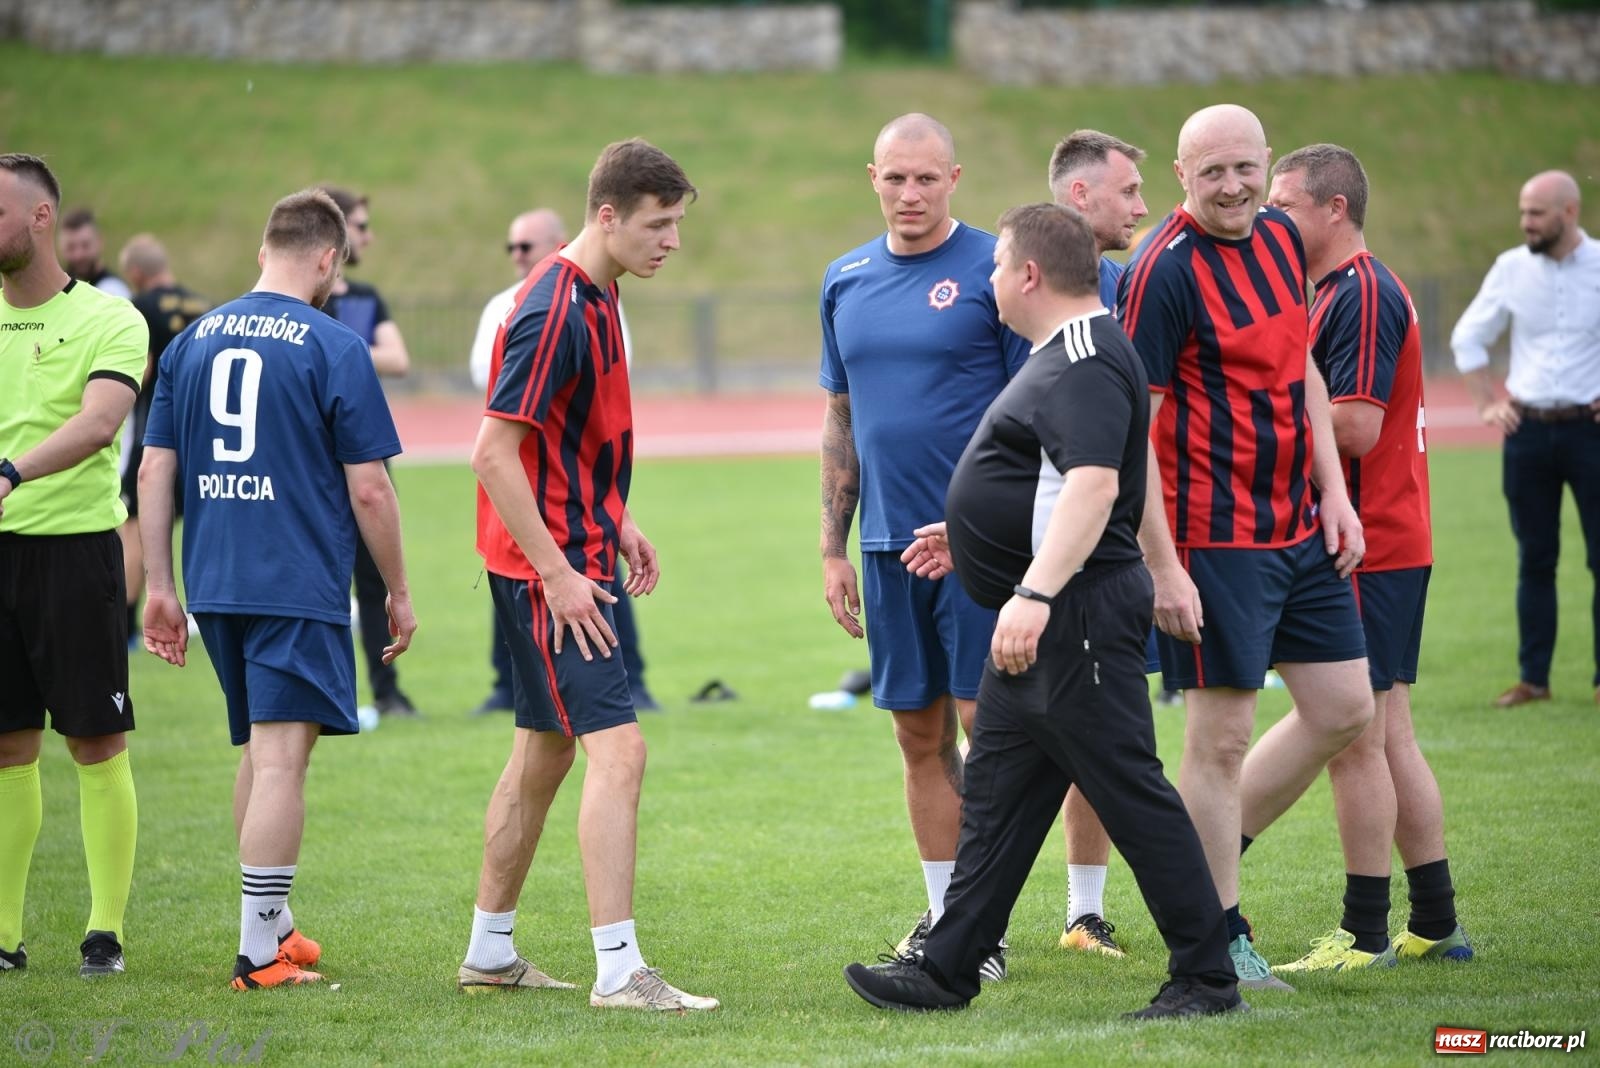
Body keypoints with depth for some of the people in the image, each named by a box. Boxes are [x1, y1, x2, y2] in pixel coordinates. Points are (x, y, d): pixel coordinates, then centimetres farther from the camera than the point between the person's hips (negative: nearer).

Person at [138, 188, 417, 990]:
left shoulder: (192, 342, 9)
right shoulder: (334, 348, -7)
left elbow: (154, 473, 8)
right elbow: (368, 490, -7)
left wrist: (161, 587, 13)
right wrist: (398, 592, 4)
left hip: (215, 586, 6)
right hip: (300, 586, -6)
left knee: (260, 753, 19)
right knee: (280, 759, -6)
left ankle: (273, 924, 28)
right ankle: (260, 951, -8)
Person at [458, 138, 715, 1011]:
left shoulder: (595, 298, 12)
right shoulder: (553, 311, -19)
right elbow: (493, 452, -22)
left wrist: (616, 522, 17)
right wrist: (557, 573, -22)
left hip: (572, 556, 10)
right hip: (547, 569, -10)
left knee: (544, 751, 16)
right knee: (616, 749, -16)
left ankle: (489, 954, 24)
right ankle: (618, 971, -20)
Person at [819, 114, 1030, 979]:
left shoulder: (993, 271, -5)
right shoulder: (846, 280, 11)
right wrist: (832, 549, 13)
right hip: (889, 543, 5)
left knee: (986, 723, -6)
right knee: (920, 735, 9)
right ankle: (943, 916, 18)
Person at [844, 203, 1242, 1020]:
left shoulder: (1087, 363, -17)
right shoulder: (1063, 355, 17)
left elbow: (1094, 485, -30)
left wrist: (1034, 593, -36)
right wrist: (970, 535, 38)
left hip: (1078, 614, -11)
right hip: (1039, 624, 11)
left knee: (1130, 793, -6)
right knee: (997, 794, 13)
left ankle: (1207, 976, -2)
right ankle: (947, 968, 19)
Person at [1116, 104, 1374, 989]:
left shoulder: (1280, 238, 8)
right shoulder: (1165, 270, -16)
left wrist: (1333, 493, 11)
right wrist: (1162, 568, -20)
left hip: (1299, 526, 8)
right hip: (1216, 540, -8)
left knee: (1344, 709, 11)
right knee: (1221, 739, -2)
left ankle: (1209, 851, 26)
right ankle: (1216, 940, 9)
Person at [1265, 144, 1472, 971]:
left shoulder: (1362, 295, -15)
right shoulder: (1336, 291, 18)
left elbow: (1357, 427, -23)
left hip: (1367, 553, -10)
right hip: (1386, 550, 10)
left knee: (1355, 740, -6)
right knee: (1388, 739, 12)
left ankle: (1365, 934, -2)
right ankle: (1436, 924, 15)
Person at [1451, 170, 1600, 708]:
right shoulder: (1511, 269, 3)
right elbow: (1467, 338, 15)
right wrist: (1487, 404, 7)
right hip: (1527, 431, 2)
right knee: (1534, 559, 6)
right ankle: (1533, 678, 11)